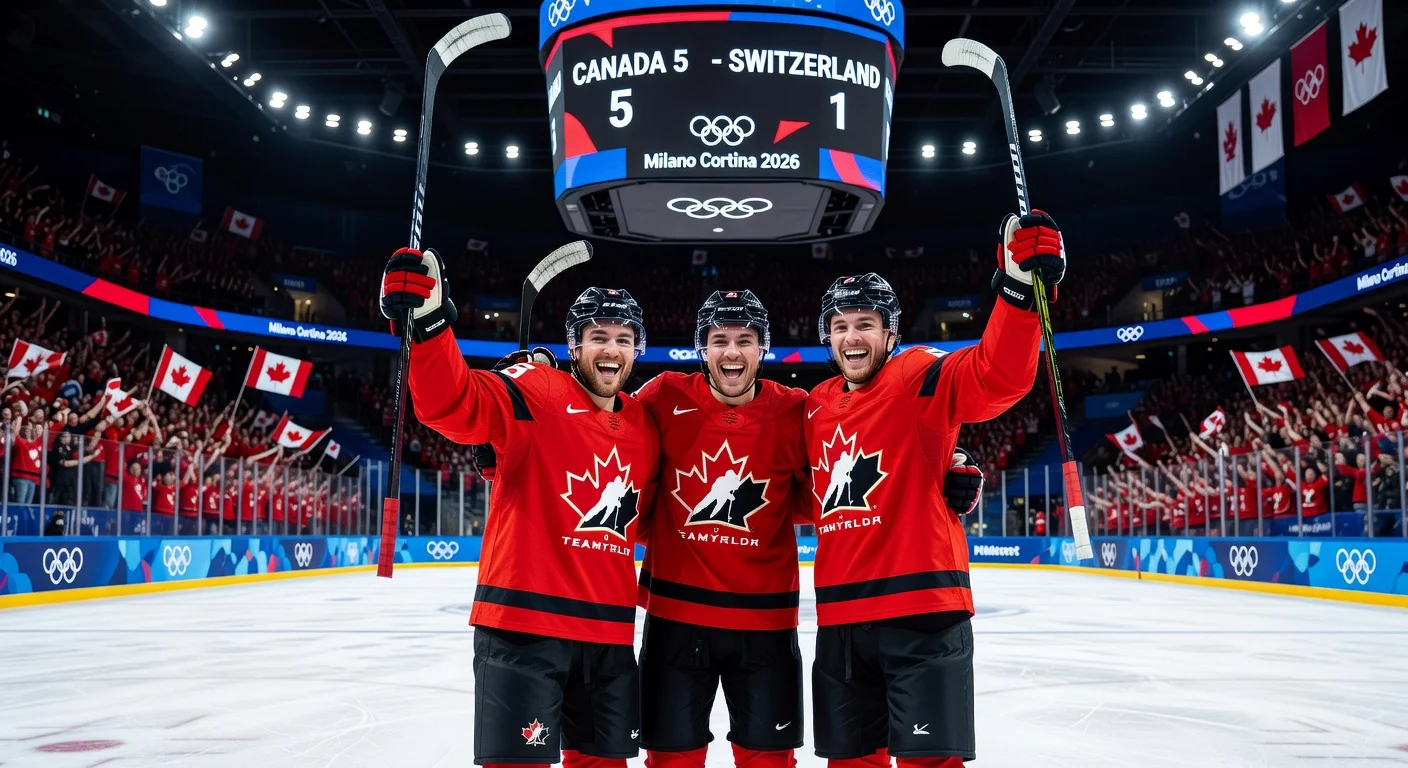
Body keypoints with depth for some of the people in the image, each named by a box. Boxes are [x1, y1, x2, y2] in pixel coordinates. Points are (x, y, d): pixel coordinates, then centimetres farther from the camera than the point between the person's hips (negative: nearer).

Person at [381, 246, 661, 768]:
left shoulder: (645, 429, 12)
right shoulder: (538, 394, -8)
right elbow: (453, 405, -27)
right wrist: (428, 320, -42)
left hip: (610, 632, 6)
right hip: (524, 622, -6)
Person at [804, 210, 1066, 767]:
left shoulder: (920, 380, -7)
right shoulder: (816, 407, 12)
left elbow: (999, 377, -27)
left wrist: (1020, 288, -40)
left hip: (921, 610, -6)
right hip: (839, 616, 6)